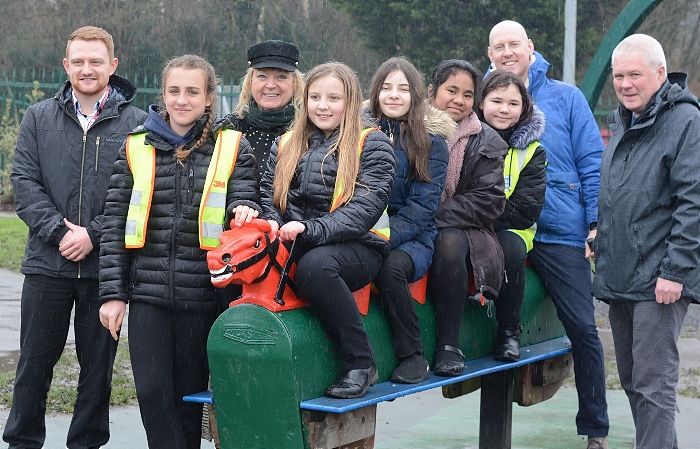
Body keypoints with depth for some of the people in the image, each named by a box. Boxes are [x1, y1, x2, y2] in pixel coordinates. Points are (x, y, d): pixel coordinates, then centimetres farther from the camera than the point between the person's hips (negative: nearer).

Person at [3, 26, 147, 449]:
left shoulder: (135, 123, 0)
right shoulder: (38, 118, 8)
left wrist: (93, 234, -15)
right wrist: (58, 230, -12)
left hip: (105, 265, -1)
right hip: (46, 262, 1)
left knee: (99, 362, 9)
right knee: (35, 360, 8)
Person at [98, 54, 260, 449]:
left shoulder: (233, 147, 4)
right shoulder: (137, 147, 8)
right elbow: (115, 222, 8)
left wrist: (243, 209, -20)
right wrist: (113, 292, 1)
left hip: (202, 294, -1)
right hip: (147, 294, 1)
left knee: (189, 394, 7)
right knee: (152, 392, -6)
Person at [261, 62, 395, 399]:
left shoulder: (372, 146, 3)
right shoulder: (286, 145, 19)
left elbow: (364, 208, -11)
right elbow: (268, 195, 14)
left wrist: (310, 229, -24)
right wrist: (272, 224, -10)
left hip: (357, 248, -4)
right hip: (292, 246, 5)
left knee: (314, 264, -38)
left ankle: (360, 363, -24)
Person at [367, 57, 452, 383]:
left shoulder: (432, 141, 3)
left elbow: (423, 206, -5)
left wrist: (387, 236, -20)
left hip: (414, 237, -2)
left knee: (390, 267, -35)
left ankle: (413, 356, -18)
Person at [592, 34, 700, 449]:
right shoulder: (624, 122, 17)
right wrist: (602, 235, 21)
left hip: (658, 280, -9)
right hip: (620, 277, 9)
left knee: (653, 384, -9)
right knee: (632, 380, 14)